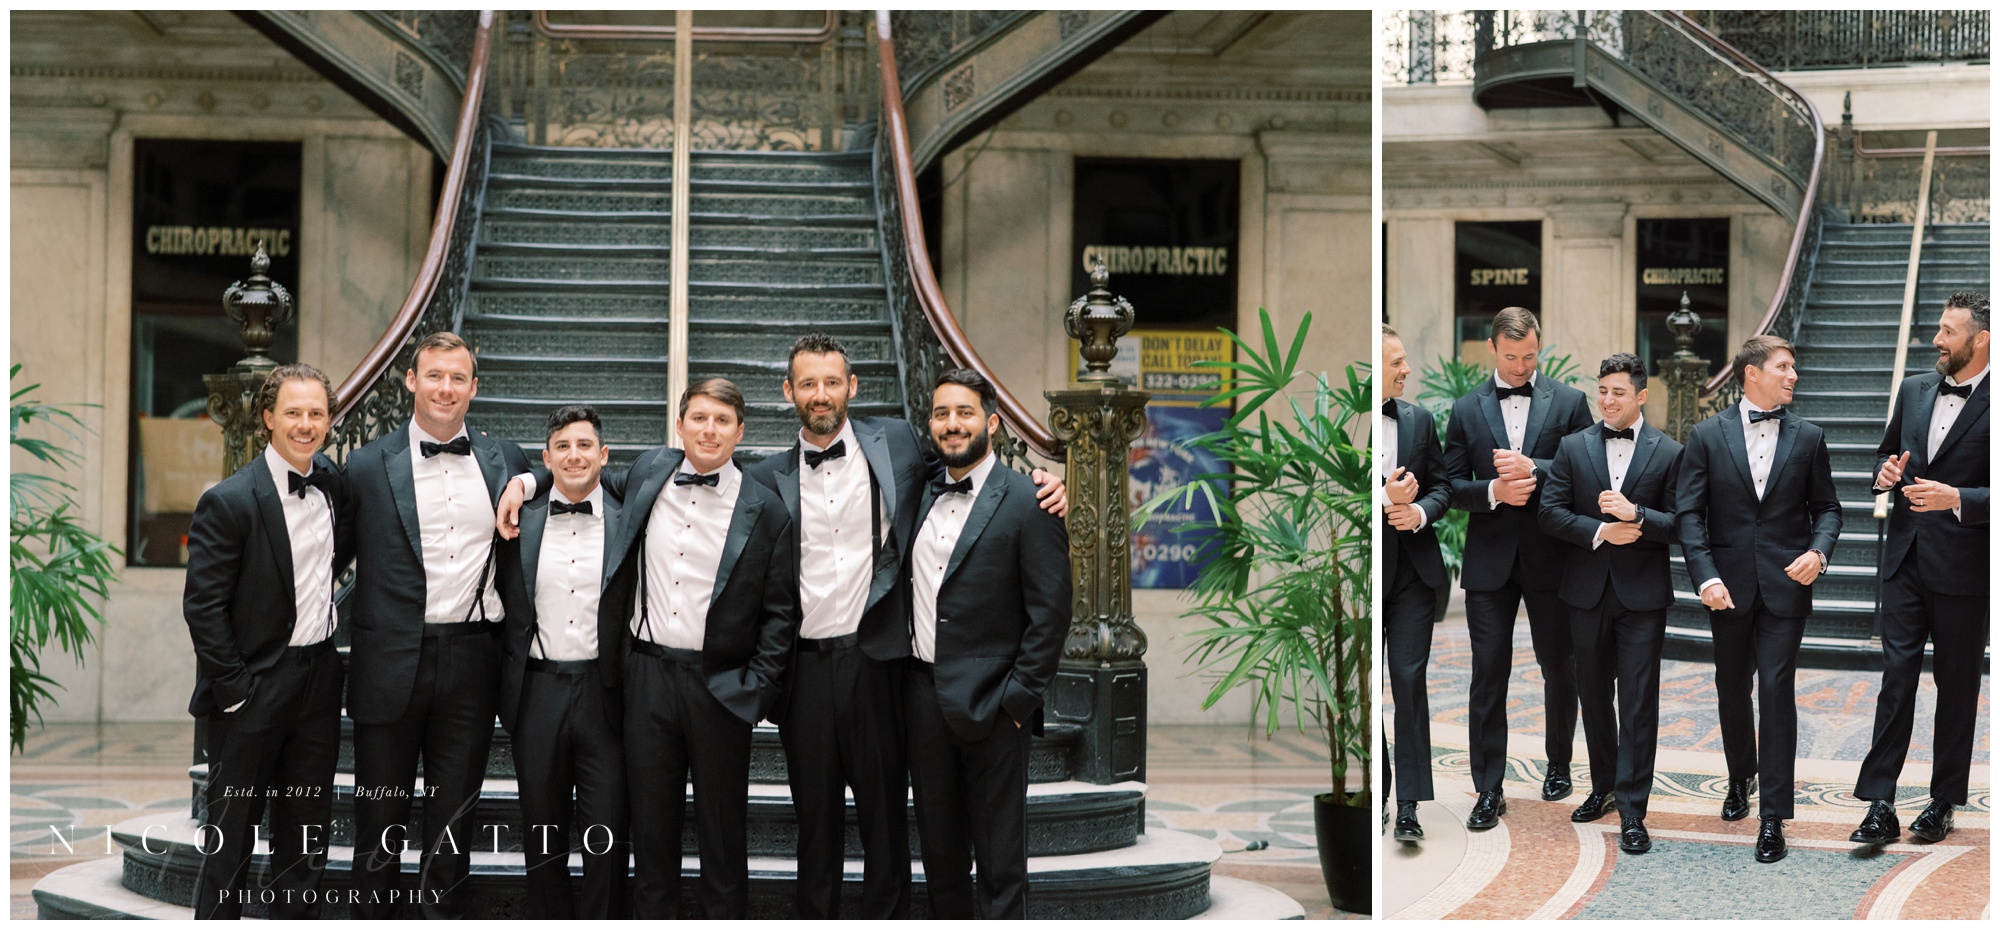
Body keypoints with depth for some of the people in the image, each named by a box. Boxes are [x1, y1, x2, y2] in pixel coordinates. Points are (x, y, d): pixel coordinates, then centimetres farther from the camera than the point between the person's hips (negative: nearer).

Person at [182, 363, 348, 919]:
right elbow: (203, 606, -14)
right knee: (232, 836, 2)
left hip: (318, 679, 6)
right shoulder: (229, 501, -13)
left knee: (306, 836, 11)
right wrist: (234, 690, -15)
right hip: (255, 686, -6)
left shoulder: (332, 483, 5)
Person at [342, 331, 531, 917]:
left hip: (471, 664, 2)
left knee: (453, 819, 8)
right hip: (392, 664, -2)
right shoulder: (369, 466, 0)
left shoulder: (505, 462, 7)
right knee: (380, 822, 6)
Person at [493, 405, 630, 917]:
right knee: (542, 831, 10)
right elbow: (503, 607, 10)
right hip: (538, 692, 2)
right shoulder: (520, 520, 5)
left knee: (607, 834, -1)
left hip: (604, 694, -2)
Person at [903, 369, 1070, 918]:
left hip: (989, 705, -6)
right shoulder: (922, 497, 10)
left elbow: (1051, 610, -10)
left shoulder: (1026, 502, -8)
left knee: (999, 863, 2)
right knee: (939, 853, 13)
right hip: (923, 696, 6)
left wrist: (1019, 697, -13)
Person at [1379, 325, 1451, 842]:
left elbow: (1442, 486, 11)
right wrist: (1384, 499, -19)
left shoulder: (1417, 419, 7)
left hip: (1413, 570, 3)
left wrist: (1420, 511, -10)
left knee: (1409, 679, -2)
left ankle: (1408, 805, -1)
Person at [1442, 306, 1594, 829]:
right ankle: (1488, 790, 3)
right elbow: (1453, 486, 4)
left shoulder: (1568, 402, 2)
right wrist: (1494, 491, -15)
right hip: (1490, 561, 0)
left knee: (1559, 668, 11)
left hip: (1550, 558, 0)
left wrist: (1533, 469, -19)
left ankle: (1558, 765, 30)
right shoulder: (1466, 409, 5)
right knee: (1488, 675, -1)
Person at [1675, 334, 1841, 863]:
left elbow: (1826, 506, 9)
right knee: (1732, 690, 15)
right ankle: (1740, 779, 40)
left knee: (1776, 690, -9)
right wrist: (1705, 576, -14)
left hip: (1785, 585, -1)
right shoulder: (1707, 436, 0)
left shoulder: (1808, 438, 4)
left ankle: (1773, 816, -7)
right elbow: (1689, 513, -3)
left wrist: (1819, 551, -12)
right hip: (1729, 588, 1)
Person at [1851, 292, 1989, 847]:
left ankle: (1944, 803, 19)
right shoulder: (1914, 391, 9)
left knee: (1957, 683, 8)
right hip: (1907, 559, 5)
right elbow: (1887, 451, 23)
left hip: (1963, 568, -5)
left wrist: (1956, 499, -25)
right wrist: (1886, 472, 1)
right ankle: (1879, 805, -1)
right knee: (1896, 673, 0)